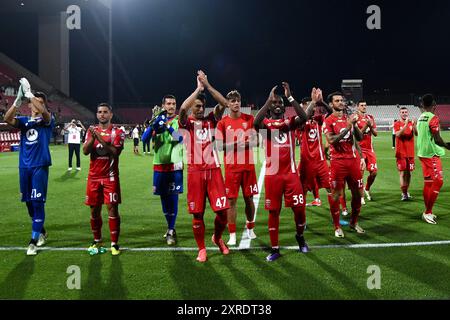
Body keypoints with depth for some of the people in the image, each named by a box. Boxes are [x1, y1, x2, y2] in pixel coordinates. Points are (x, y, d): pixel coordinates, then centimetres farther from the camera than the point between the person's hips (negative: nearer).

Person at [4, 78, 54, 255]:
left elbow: (43, 112, -22)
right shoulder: (24, 121, 11)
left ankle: (33, 241, -2)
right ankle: (41, 231, 31)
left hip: (40, 166, -4)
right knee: (29, 202, 12)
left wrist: (29, 93, -24)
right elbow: (7, 119, -10)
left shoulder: (47, 120, 2)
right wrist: (18, 99, -21)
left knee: (38, 202, -7)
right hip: (24, 166, 5)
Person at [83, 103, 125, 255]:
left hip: (110, 177, -3)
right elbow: (85, 151, -2)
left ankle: (114, 243, 2)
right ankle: (97, 241, 24)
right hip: (94, 176, 3)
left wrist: (100, 138, -21)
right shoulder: (91, 130, 9)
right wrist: (92, 137, -17)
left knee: (112, 208, -5)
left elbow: (115, 152, -16)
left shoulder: (117, 132, -1)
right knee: (94, 210, 9)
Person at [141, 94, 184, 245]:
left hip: (174, 165, -3)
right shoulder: (158, 120, 9)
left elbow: (180, 138, -16)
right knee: (163, 197, 9)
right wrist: (155, 124, -15)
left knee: (173, 197, -5)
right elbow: (144, 139, -1)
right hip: (159, 165, 4)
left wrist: (168, 126, -27)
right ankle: (170, 227, 23)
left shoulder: (180, 121, 0)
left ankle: (171, 231, 1)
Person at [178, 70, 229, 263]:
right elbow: (182, 108, -21)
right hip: (195, 171, -2)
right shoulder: (186, 123, 2)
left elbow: (223, 103, -4)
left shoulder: (211, 120, 10)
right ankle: (201, 249, 21)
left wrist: (207, 85, -9)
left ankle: (217, 238, 28)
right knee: (197, 213, 3)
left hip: (214, 170, 2)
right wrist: (198, 88, -15)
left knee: (222, 211, -1)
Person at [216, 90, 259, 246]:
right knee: (231, 200, 0)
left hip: (248, 165, 2)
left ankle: (250, 229, 28)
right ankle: (232, 235, 8)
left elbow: (256, 141, 7)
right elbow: (219, 146, -4)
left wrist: (247, 143, -14)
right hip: (232, 167, -2)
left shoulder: (249, 119, 3)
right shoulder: (223, 123, -1)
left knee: (249, 198, 10)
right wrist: (236, 143, -17)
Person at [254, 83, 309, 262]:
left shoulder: (290, 122, 7)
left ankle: (300, 236, 31)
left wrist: (290, 97, -15)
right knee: (273, 212, 5)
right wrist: (268, 100, -18)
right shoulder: (266, 124, 3)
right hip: (272, 174, -1)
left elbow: (304, 118, -15)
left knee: (299, 208, 1)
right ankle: (275, 249, 18)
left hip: (291, 173, 1)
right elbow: (256, 123, -22)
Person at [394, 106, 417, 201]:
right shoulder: (397, 124, -2)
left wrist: (414, 125, -25)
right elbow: (398, 134, -19)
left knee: (408, 172, 9)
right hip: (401, 152, -4)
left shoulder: (411, 122, 6)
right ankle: (404, 194, -4)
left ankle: (406, 192, 21)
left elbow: (416, 134, -8)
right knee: (402, 172, -6)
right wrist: (406, 124, -26)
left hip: (410, 152, 4)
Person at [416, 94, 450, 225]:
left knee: (428, 182, 12)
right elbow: (437, 139, -16)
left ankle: (428, 212, 18)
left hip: (422, 153, 8)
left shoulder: (420, 118, 9)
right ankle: (428, 212, -2)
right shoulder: (433, 118, -14)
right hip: (432, 154, -8)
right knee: (438, 182, -3)